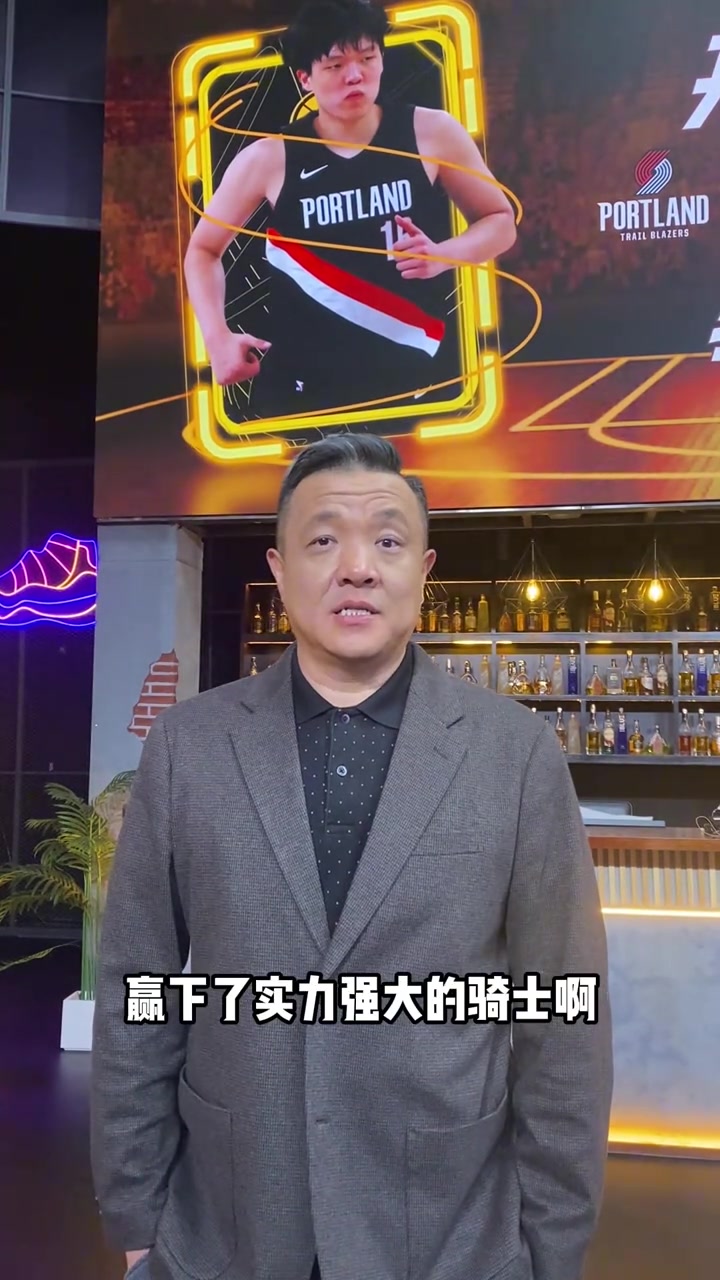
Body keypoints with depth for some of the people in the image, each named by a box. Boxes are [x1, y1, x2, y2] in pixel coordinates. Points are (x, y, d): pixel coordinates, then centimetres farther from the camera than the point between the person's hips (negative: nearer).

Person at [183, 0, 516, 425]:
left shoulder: (433, 134, -1)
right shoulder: (267, 159, -2)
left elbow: (501, 221, 10)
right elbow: (203, 249, 10)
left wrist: (444, 254, -11)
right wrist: (219, 338, -6)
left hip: (419, 379, 1)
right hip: (304, 388, 0)